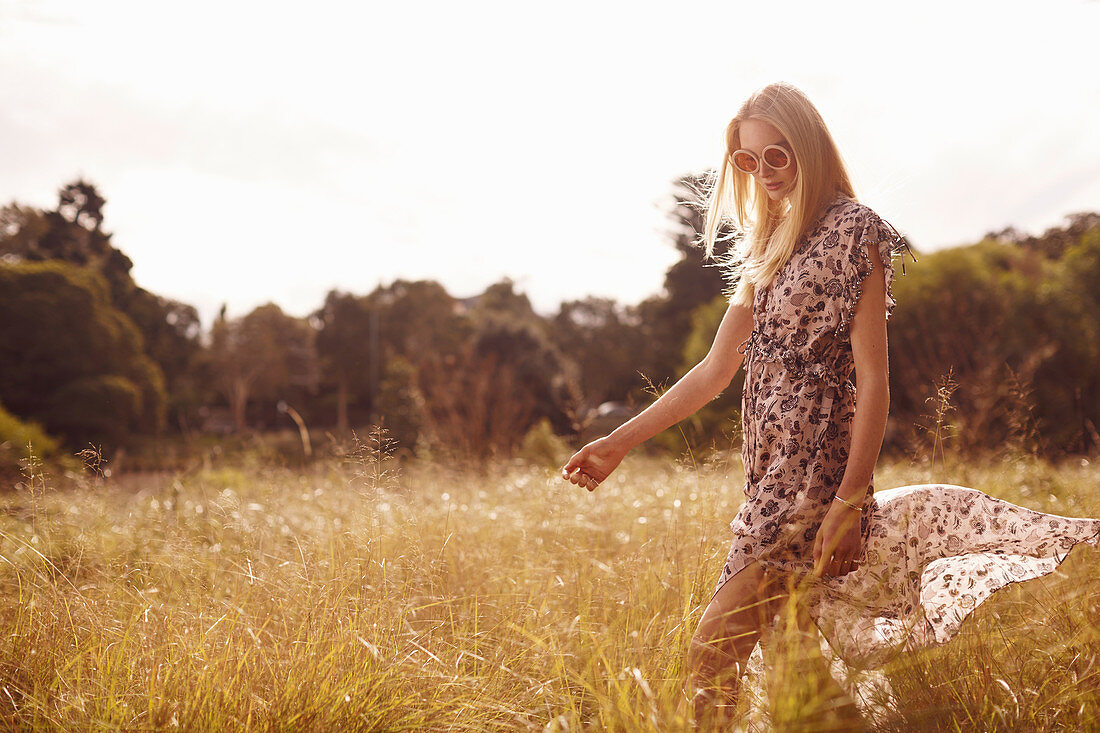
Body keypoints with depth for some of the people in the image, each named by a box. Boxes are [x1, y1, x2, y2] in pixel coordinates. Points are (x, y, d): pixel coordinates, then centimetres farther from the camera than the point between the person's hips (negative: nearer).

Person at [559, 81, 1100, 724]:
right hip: (775, 464, 8)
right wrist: (619, 442, 11)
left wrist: (848, 502, -19)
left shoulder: (855, 231, -6)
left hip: (815, 463, -8)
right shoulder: (771, 248, 17)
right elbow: (716, 370, 16)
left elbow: (874, 381, -12)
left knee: (713, 654, -12)